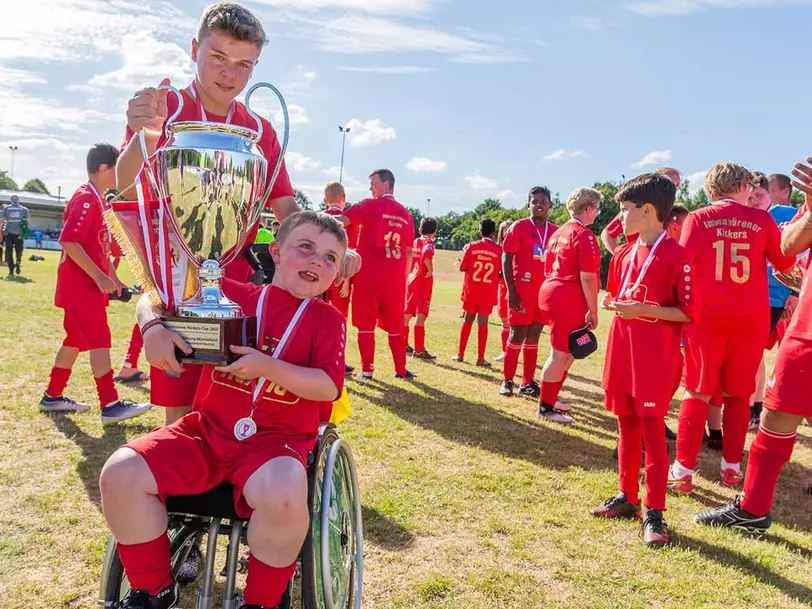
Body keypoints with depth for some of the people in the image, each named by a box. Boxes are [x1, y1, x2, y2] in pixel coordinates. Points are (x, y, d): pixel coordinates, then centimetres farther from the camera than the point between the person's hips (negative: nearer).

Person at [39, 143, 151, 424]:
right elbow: (68, 241, -24)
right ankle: (110, 405, -5)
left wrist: (113, 278, 20)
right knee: (99, 340, -8)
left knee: (76, 339, 15)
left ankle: (52, 397, 25)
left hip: (89, 284, 10)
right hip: (81, 285, -10)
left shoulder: (98, 201, 16)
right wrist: (99, 276, -25)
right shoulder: (86, 198, -15)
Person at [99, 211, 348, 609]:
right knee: (121, 473, -13)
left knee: (284, 496, -36)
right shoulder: (232, 295, 6)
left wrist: (267, 367, -20)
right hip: (207, 430, 4)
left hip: (277, 439, -3)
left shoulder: (327, 319, -1)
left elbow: (329, 387, -12)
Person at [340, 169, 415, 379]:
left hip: (368, 277, -4)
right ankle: (401, 369, 17)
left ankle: (367, 369, 7)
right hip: (396, 280, 4)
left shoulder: (370, 206, -3)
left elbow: (341, 221, -13)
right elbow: (409, 252, 13)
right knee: (395, 325, 13)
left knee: (366, 324, 6)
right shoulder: (406, 214, 11)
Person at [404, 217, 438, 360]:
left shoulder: (414, 242, 10)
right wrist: (430, 270, -19)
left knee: (407, 315, 14)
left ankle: (403, 345, 24)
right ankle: (419, 350, -8)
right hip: (423, 283, -7)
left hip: (410, 280, 7)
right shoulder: (429, 242, -8)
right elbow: (426, 254, -30)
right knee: (420, 316, -7)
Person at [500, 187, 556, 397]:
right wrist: (511, 290, -12)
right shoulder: (519, 226, -3)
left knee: (533, 336, 9)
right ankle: (507, 381, 12)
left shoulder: (555, 231, 9)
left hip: (544, 292, 4)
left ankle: (528, 382, 17)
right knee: (517, 335, 0)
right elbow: (506, 258, -6)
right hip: (522, 291, -4)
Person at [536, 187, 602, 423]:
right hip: (568, 300, -9)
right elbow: (587, 278, -17)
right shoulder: (585, 236, -13)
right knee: (561, 355, 0)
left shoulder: (559, 233, 14)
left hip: (550, 291, 9)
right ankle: (546, 408, 9)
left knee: (567, 353, 20)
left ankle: (549, 399, 29)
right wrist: (593, 312, -10)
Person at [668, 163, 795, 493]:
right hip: (751, 321, 1)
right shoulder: (762, 220, 2)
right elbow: (786, 261, 12)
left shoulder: (698, 219, -1)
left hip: (707, 318, -1)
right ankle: (731, 466, 21)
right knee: (738, 395, 14)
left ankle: (683, 469, 1)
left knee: (697, 393, 4)